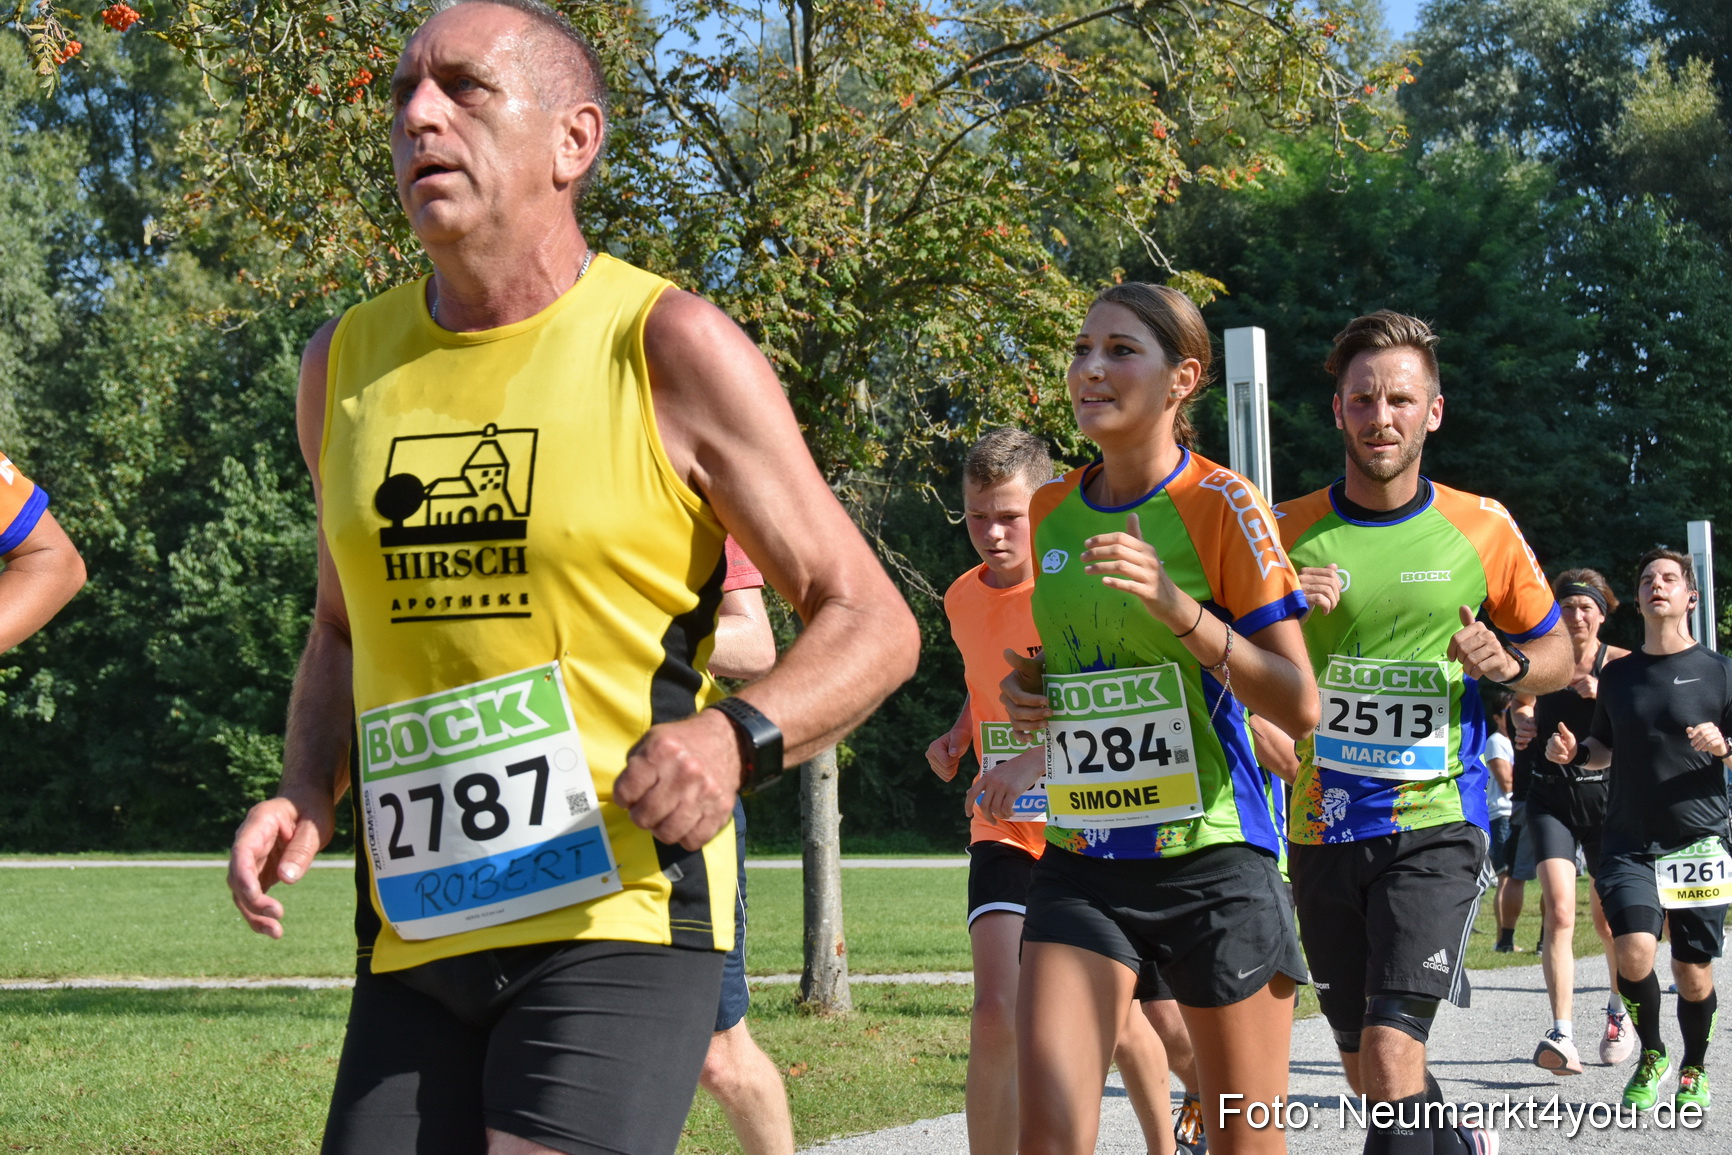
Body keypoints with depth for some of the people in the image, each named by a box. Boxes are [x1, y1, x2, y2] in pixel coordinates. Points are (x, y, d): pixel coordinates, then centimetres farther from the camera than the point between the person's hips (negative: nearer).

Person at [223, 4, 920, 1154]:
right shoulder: (347, 365, 10)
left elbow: (873, 624, -2)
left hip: (622, 921, -5)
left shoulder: (672, 347, -5)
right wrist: (307, 795, 6)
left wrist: (736, 737, -22)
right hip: (415, 938, 5)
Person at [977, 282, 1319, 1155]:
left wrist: (1179, 606, -24)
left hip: (1210, 858, -4)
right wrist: (1028, 691, 3)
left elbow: (1298, 707, -12)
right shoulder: (1048, 514, 8)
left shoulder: (1219, 504, -8)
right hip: (1083, 862, 4)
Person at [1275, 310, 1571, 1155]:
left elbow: (1556, 653, 12)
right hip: (1322, 831, 3)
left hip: (1434, 825, -3)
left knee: (1392, 1051, -20)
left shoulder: (1481, 528, 0)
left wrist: (1507, 665, -11)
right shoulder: (1289, 533, 2)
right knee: (1366, 1071, 13)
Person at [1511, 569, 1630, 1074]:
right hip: (1551, 798, 0)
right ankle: (1562, 1036, -24)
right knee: (1559, 911, -17)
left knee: (1607, 920, 13)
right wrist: (1524, 721, -1)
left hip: (1606, 795, 0)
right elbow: (1524, 702, 21)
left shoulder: (1621, 665, -3)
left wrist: (1601, 696, -27)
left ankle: (1619, 1012, 40)